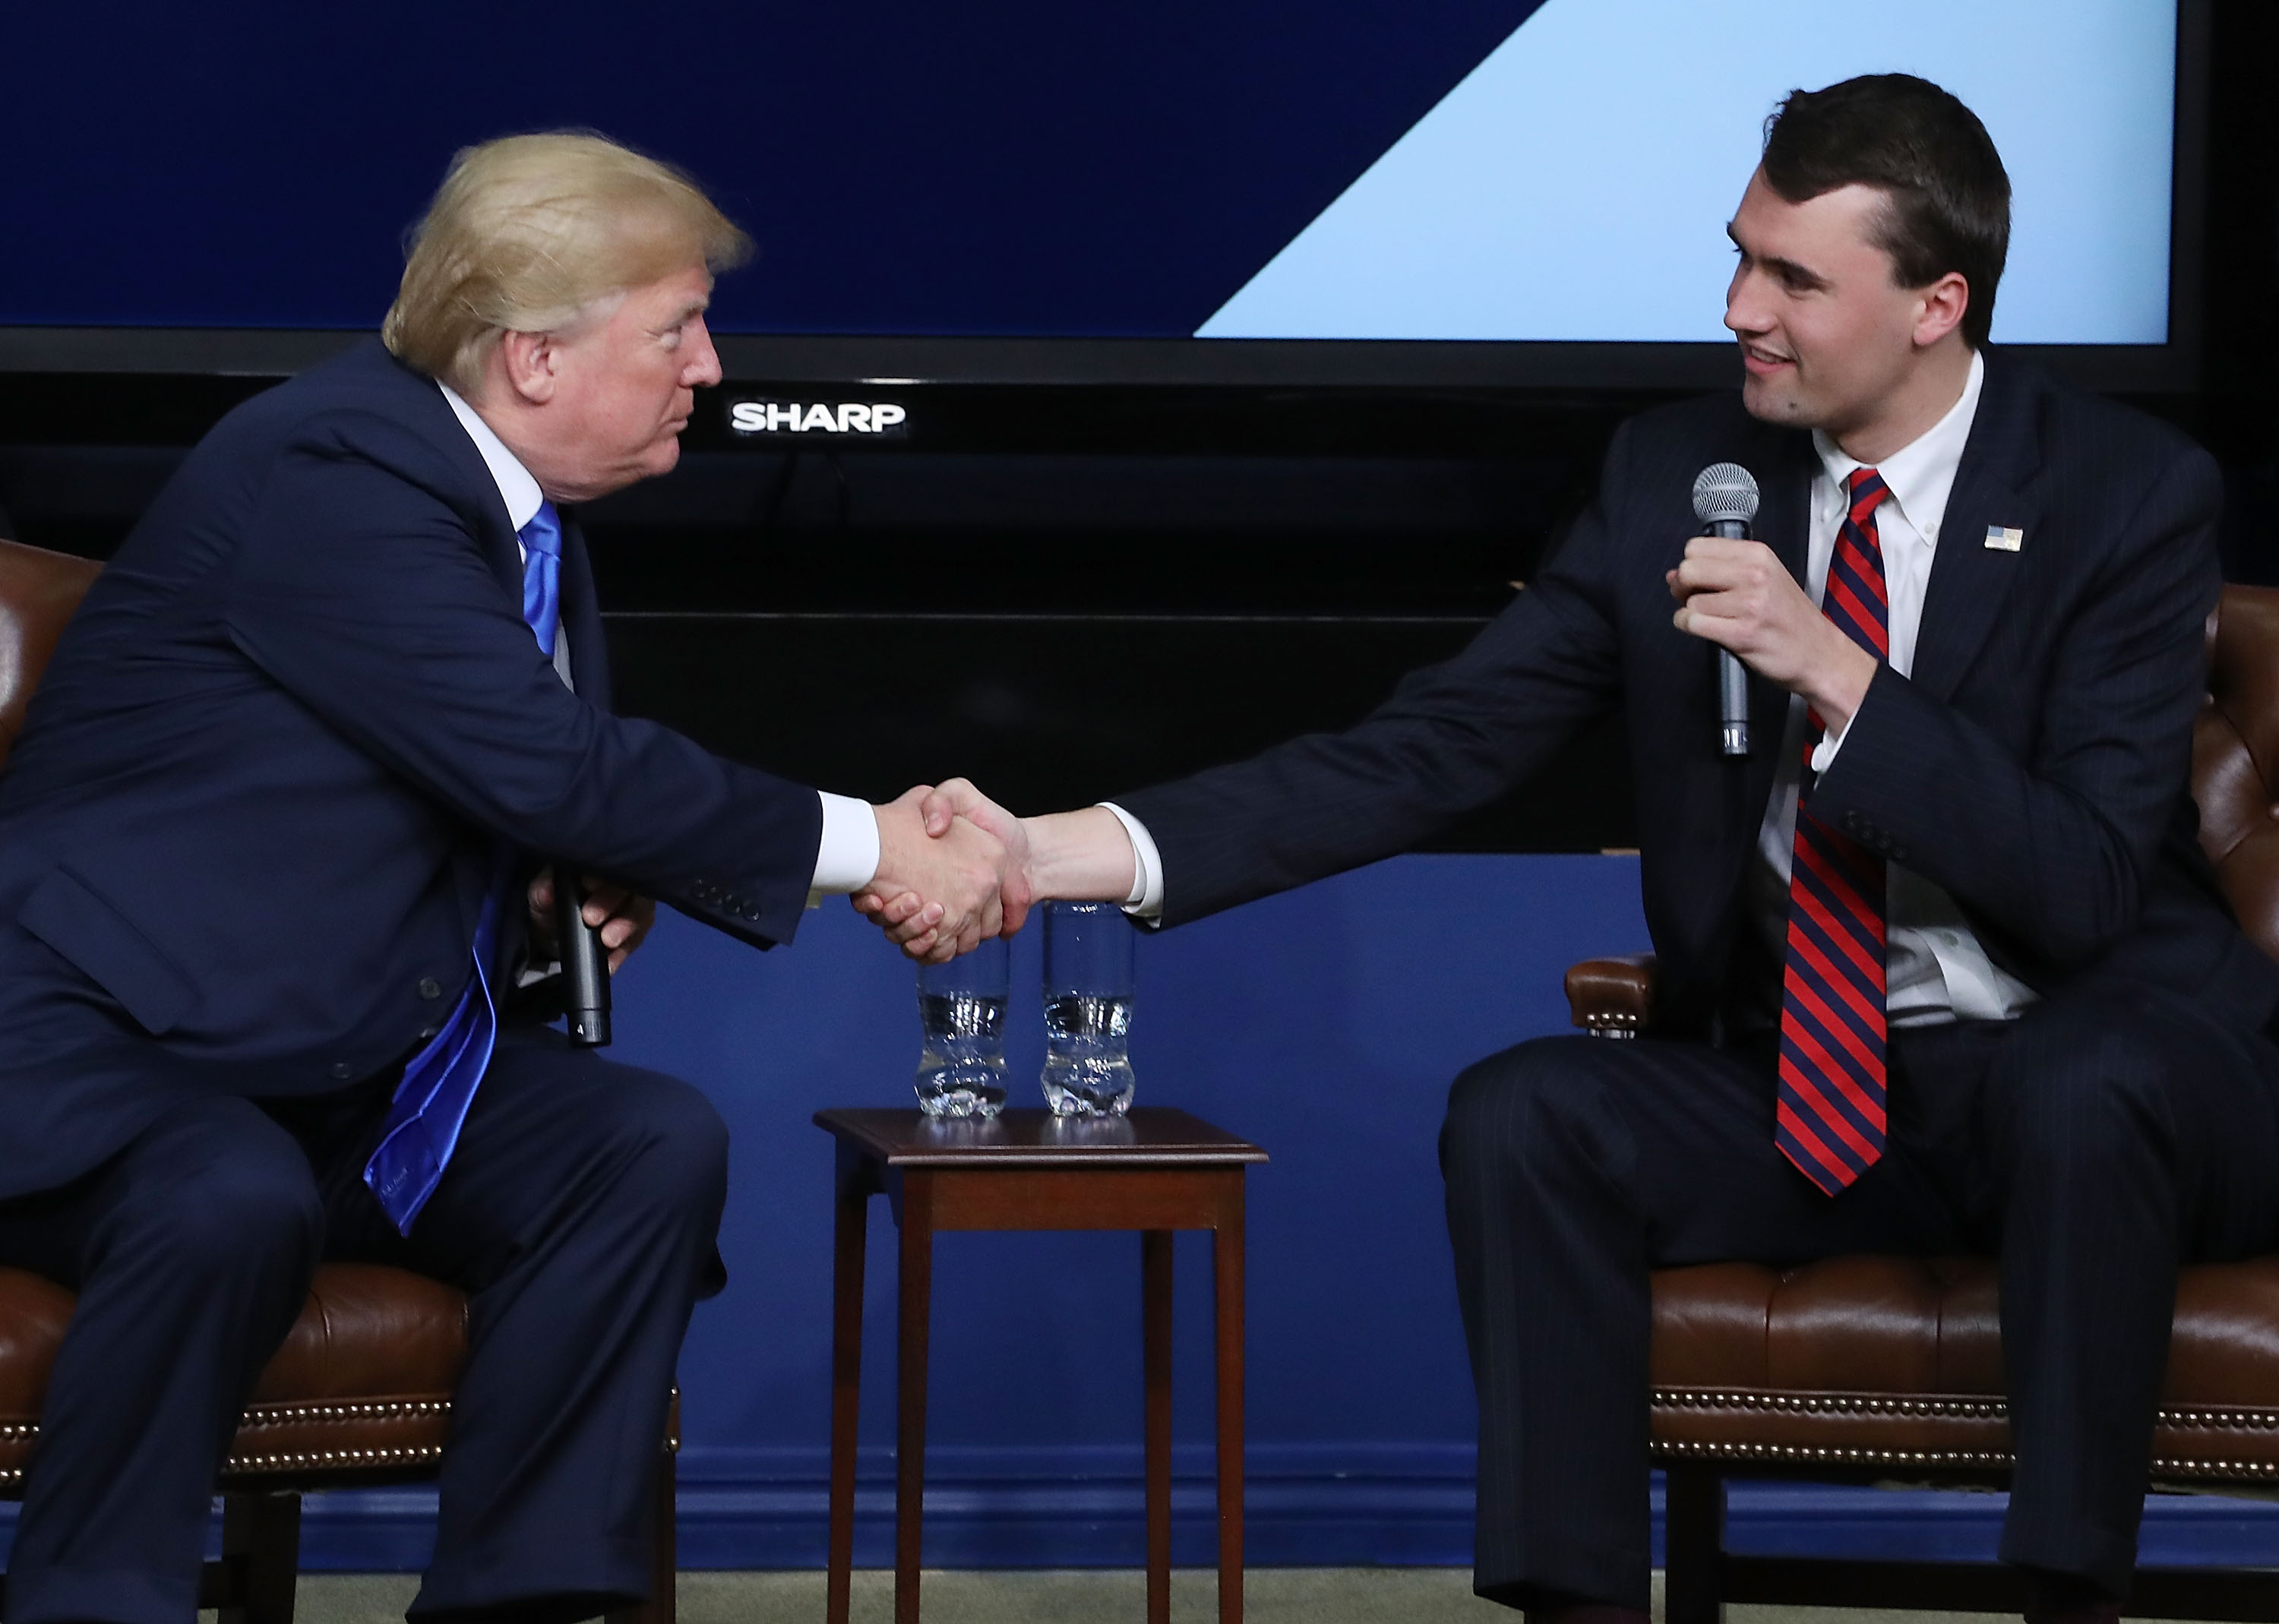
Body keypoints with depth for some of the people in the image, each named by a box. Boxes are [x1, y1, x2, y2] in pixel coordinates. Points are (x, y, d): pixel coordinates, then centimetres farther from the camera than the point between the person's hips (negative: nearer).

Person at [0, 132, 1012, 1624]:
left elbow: (532, 783, 24)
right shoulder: (329, 471, -20)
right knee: (235, 1208, -39)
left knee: (653, 1148, -14)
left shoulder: (517, 508, 9)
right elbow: (544, 763, -27)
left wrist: (576, 888, -1)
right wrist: (866, 844, -22)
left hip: (344, 1067, 9)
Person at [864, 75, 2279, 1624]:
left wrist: (1832, 671, -28)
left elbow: (2085, 888, -18)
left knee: (2084, 1094, -38)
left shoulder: (2133, 492, -11)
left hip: (2098, 1061, -4)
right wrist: (1058, 853, -20)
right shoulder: (1678, 475, 0)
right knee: (1518, 1117, -22)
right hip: (1807, 1082, 4)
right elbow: (1429, 750, -8)